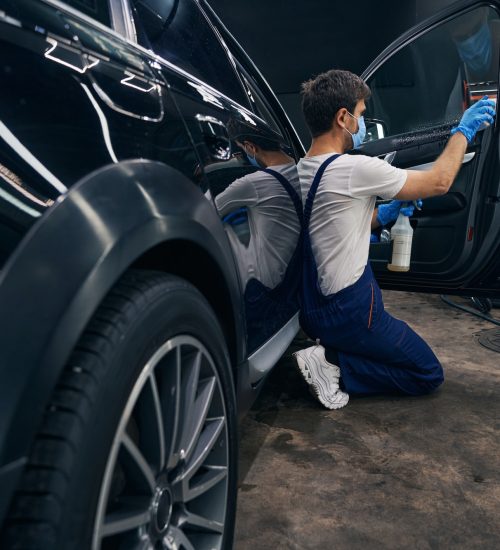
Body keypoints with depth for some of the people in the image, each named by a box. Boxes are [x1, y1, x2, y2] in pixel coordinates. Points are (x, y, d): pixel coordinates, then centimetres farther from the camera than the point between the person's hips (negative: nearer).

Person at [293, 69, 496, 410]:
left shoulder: (300, 172, 4)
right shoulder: (353, 168, -21)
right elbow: (439, 182, -8)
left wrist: (384, 214, 8)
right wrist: (464, 130, 6)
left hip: (313, 308, 8)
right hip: (348, 313, -8)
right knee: (429, 374, 9)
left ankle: (329, 351, 6)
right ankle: (334, 366, -6)